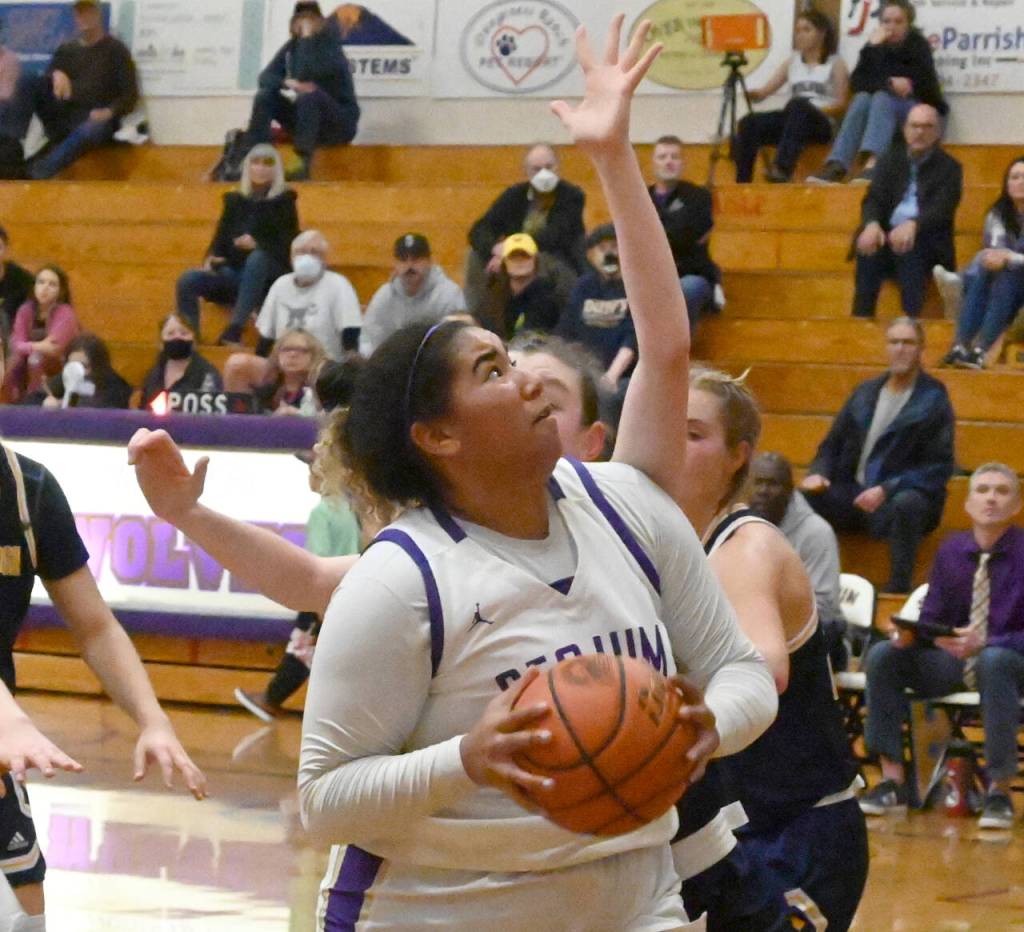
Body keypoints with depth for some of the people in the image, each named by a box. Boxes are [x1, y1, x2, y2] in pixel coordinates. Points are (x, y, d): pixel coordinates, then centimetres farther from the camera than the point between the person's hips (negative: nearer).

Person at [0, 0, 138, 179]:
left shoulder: (115, 50, 7)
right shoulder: (66, 50, 20)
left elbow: (130, 95, 1)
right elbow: (46, 82, 12)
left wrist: (110, 112, -20)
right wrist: (56, 74, -12)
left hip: (95, 119, -4)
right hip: (61, 117, 4)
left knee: (91, 131, -42)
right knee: (27, 80, -18)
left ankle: (33, 176, -54)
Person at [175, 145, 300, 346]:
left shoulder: (283, 201, 6)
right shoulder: (235, 201, 16)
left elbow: (289, 245, -2)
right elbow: (221, 237, 14)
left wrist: (257, 245, -19)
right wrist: (211, 258, -9)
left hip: (268, 276, -3)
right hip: (234, 272, 3)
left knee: (257, 258, -39)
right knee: (188, 281, -24)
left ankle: (234, 329, -45)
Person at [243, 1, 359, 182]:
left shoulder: (330, 46, -12)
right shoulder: (293, 46, 6)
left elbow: (306, 75, -29)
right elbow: (266, 77, 1)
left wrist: (308, 37, -24)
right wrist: (288, 83, -19)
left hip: (340, 124, -6)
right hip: (305, 123, 6)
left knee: (309, 96, -35)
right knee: (265, 97, -13)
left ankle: (303, 165, -41)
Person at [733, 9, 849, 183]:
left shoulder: (835, 64, 10)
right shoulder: (792, 62, 21)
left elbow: (841, 104, 1)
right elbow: (765, 91, 11)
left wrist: (817, 109, -16)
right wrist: (750, 93, -12)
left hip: (821, 124, -4)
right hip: (793, 120, 4)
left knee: (798, 105, -39)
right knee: (749, 123, -24)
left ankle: (783, 169, -54)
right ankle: (742, 183, -34)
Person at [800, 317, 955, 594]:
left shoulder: (933, 399, -1)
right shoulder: (865, 392, 15)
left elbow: (939, 466, -8)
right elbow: (832, 444, 19)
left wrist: (887, 490, -20)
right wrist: (819, 473, -5)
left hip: (903, 495, -5)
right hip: (853, 493, 5)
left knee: (905, 505, -40)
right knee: (801, 497, -20)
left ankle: (897, 592, -36)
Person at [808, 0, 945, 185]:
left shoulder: (918, 46, -4)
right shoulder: (875, 46, 6)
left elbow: (925, 85, -16)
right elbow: (856, 83, -7)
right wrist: (889, 84, -19)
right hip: (883, 111, 3)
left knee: (882, 98, -31)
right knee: (862, 99, -27)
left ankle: (872, 165, -57)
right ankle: (836, 167, -45)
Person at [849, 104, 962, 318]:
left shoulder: (949, 167, 5)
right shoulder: (890, 160, 15)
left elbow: (941, 210, -11)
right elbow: (873, 200, 2)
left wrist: (913, 225, -34)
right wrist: (872, 224, -24)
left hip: (927, 241, -2)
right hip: (888, 234, 2)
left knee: (911, 247, -36)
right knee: (868, 246, -31)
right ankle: (861, 320, -36)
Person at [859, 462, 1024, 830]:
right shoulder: (952, 550, 6)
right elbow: (931, 618, 10)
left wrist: (985, 643, -27)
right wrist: (911, 632, -13)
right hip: (952, 661, 4)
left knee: (994, 660, -40)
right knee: (883, 655, -19)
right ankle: (892, 779, -15)